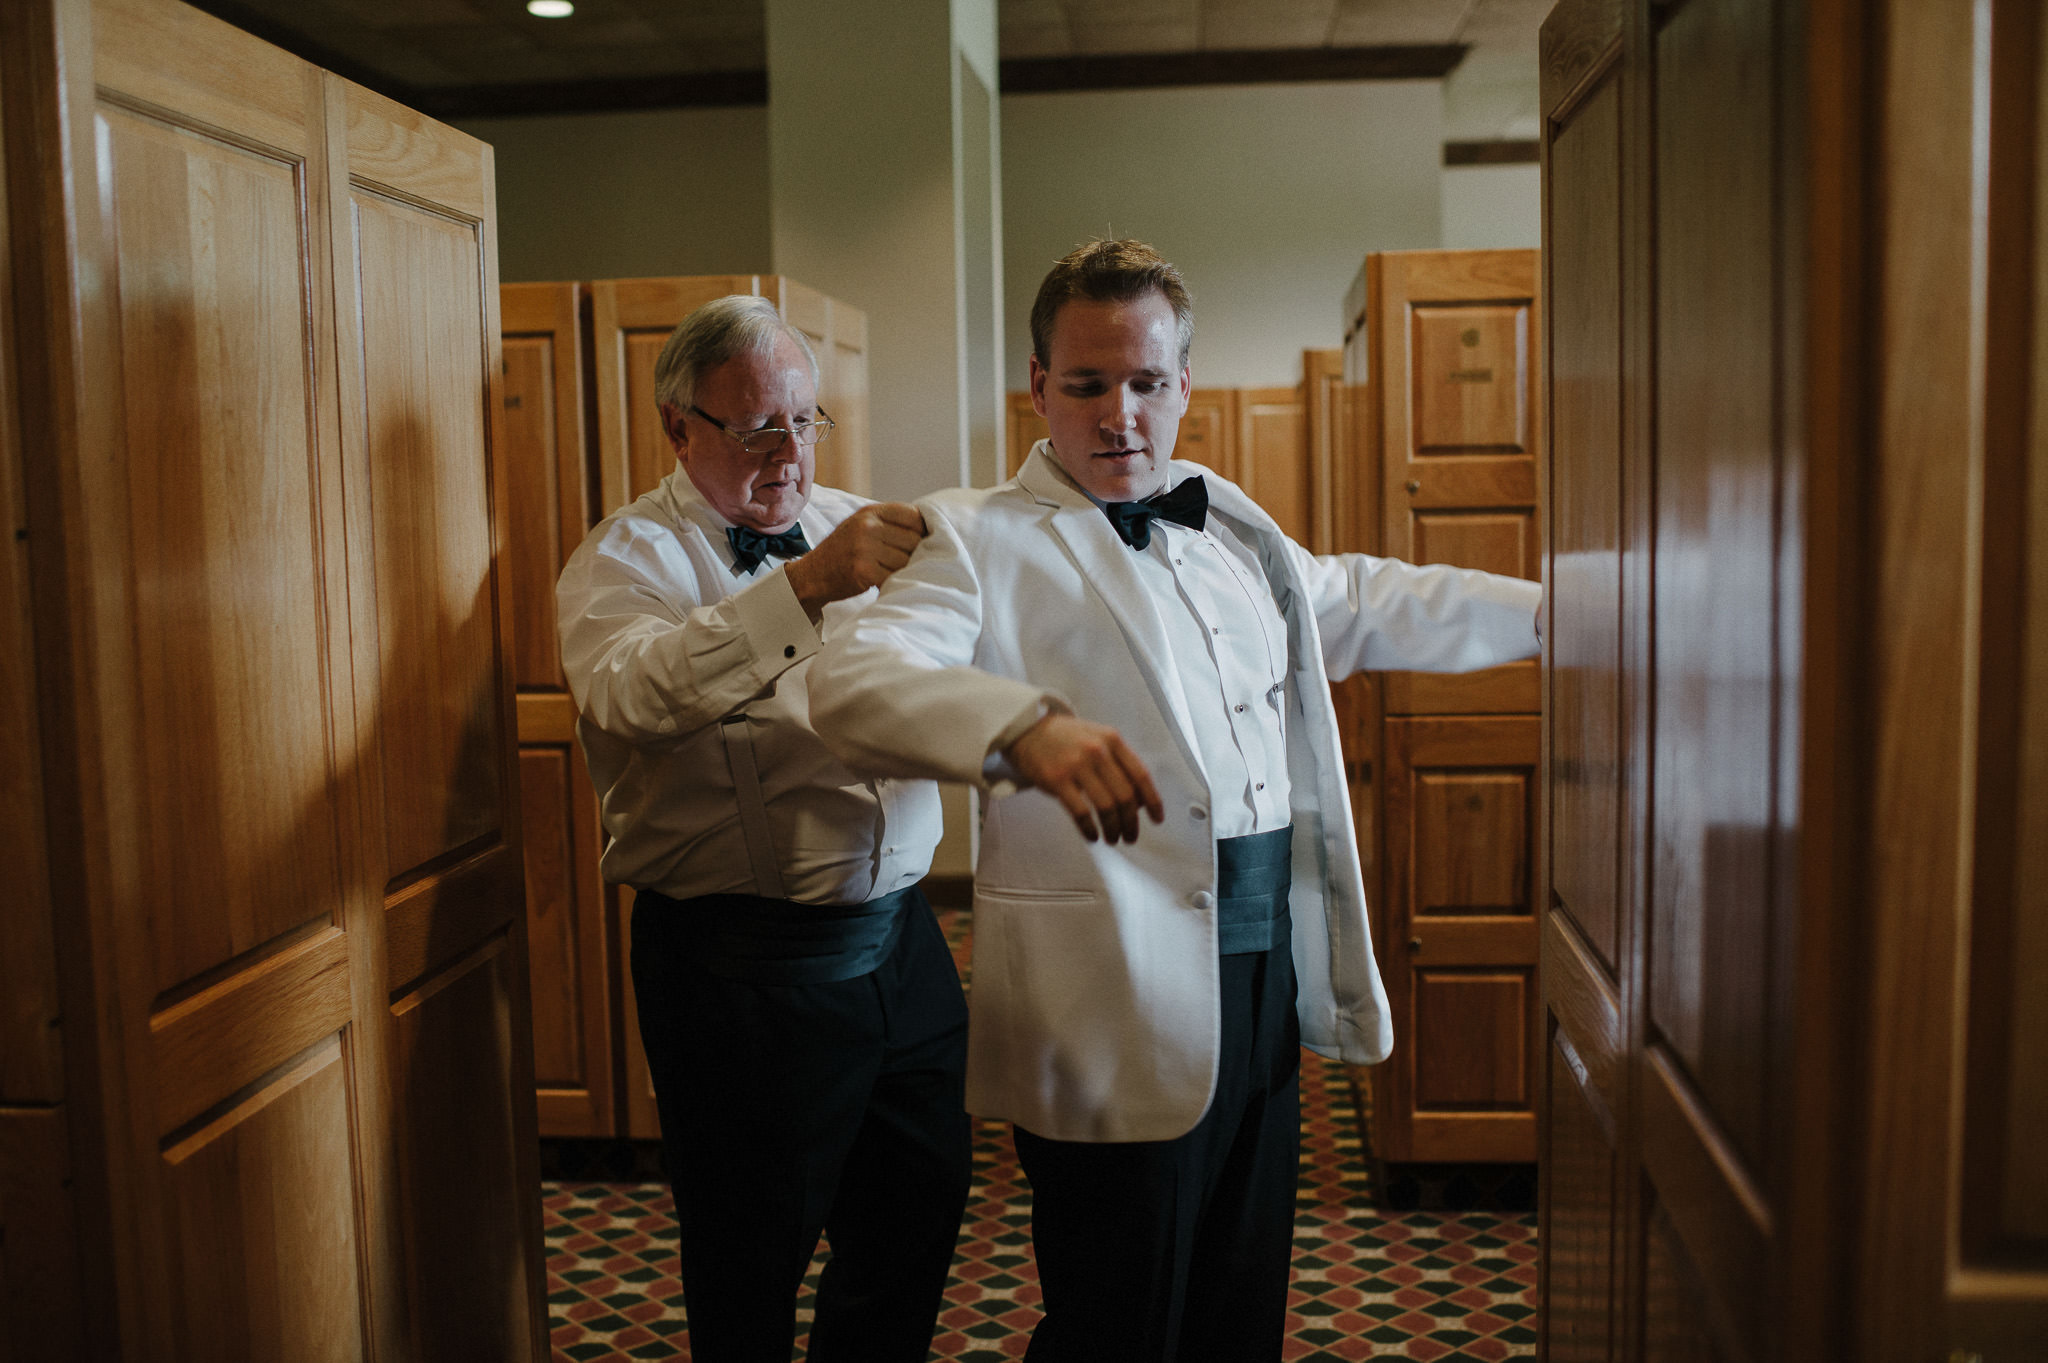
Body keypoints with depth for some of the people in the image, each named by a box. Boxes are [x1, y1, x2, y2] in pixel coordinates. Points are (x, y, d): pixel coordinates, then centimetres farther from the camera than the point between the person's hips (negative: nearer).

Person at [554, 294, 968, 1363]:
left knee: (918, 1216, 18)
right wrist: (805, 583, -36)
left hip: (900, 941, 6)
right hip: (741, 968, -5)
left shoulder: (853, 527, 13)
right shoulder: (629, 555, -4)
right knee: (752, 1271, 8)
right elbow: (632, 688, -26)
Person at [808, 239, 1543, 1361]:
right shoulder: (984, 541, -7)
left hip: (1268, 985, 7)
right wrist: (1025, 727, -42)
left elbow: (1367, 605, 31)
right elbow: (852, 679, -23)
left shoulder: (1232, 533, 16)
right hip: (1121, 1015, -7)